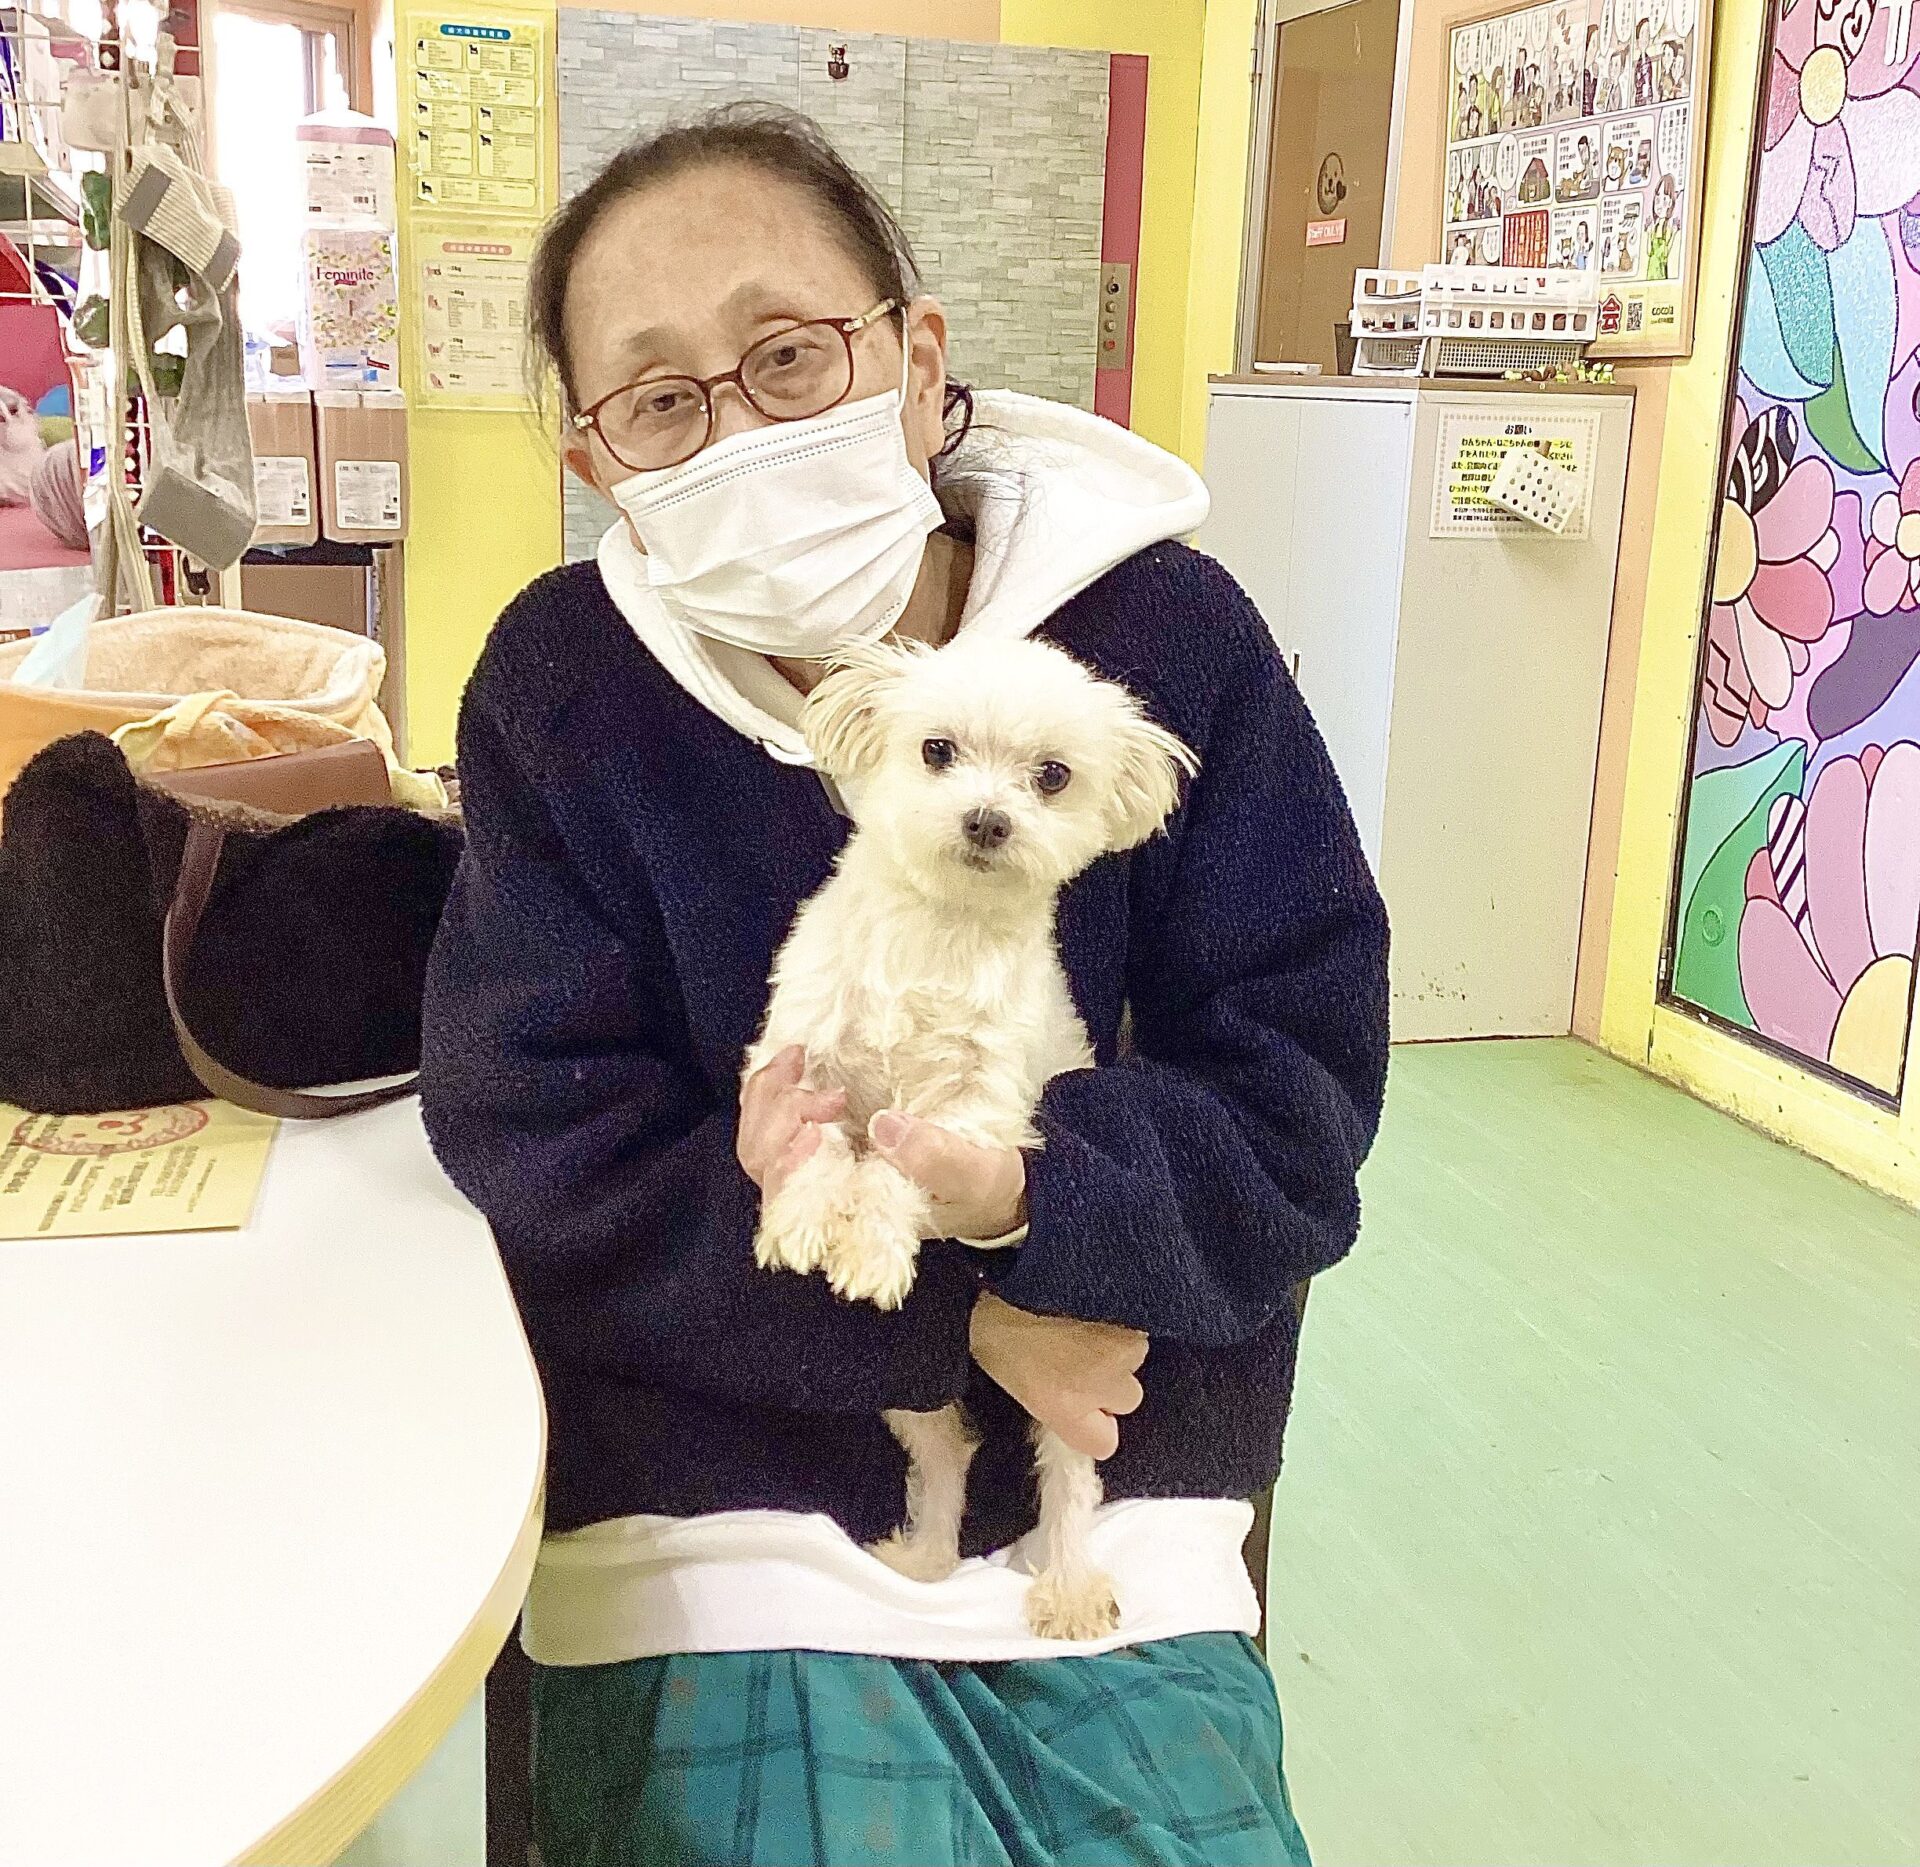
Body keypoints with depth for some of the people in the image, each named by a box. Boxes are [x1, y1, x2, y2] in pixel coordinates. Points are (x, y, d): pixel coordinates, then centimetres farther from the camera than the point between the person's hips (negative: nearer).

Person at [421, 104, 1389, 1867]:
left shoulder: (1170, 634, -8)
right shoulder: (563, 680, -7)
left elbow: (1294, 1104, -7)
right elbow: (544, 1154, -10)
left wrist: (1015, 1188, -26)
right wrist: (954, 1318, -16)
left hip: (1112, 1512, 1)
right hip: (716, 1518, 0)